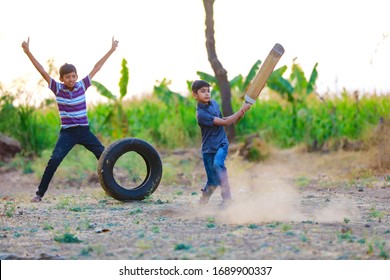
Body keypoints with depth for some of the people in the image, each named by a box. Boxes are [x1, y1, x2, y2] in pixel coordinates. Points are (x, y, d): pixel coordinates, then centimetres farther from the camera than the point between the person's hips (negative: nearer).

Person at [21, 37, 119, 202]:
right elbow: (42, 71, -11)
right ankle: (40, 193, -11)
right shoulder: (58, 88, -4)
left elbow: (96, 68, 3)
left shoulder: (82, 86, 1)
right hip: (67, 133, -3)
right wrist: (28, 53, -18)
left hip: (84, 132, 3)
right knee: (54, 160, -17)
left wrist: (111, 50, 5)